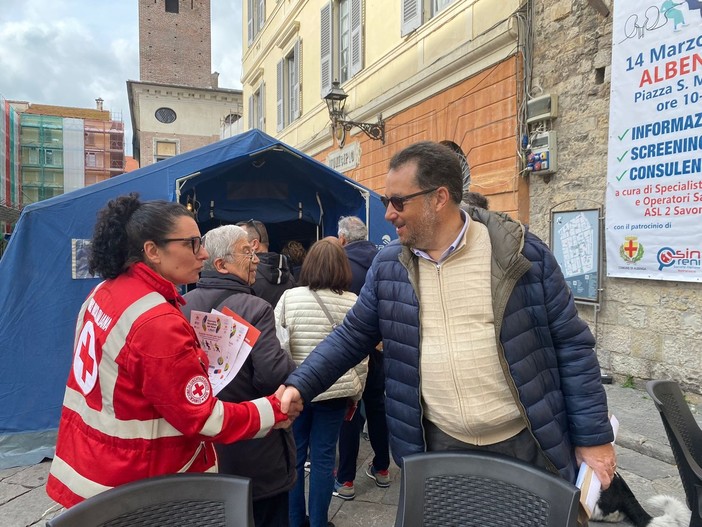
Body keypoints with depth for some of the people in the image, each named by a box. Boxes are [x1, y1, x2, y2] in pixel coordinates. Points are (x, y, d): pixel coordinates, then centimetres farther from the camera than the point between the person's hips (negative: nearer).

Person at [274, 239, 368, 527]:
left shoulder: (289, 297, -5)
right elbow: (360, 358, 1)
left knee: (294, 456, 14)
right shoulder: (353, 303, -3)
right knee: (323, 457, 10)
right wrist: (355, 393, 13)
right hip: (335, 390, 0)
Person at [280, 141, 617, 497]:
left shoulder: (522, 252, -10)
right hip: (439, 447, 3)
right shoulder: (388, 266, -1)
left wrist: (593, 437, -4)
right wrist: (300, 385, -3)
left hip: (526, 444, -2)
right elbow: (351, 337, 7)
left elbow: (571, 344, -5)